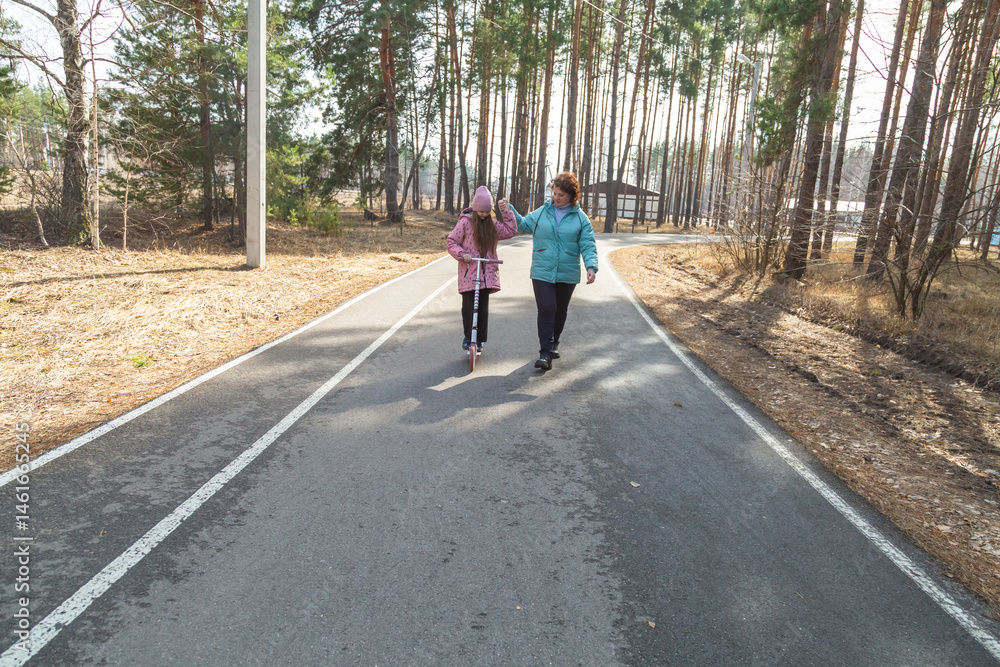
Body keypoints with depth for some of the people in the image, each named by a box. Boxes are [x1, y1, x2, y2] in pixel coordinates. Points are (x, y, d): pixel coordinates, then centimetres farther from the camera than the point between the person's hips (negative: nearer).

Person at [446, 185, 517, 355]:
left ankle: (479, 340, 15)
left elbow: (510, 231, 10)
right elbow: (452, 242, -2)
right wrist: (461, 254, -18)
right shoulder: (465, 222, -4)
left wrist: (507, 212, 4)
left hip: (487, 273, 4)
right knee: (468, 306, -2)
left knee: (483, 307, 5)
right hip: (468, 272, -4)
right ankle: (468, 337, 16)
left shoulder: (492, 224, 11)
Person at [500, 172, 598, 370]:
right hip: (542, 273, -1)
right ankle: (545, 353, -9)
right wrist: (510, 211, 7)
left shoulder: (581, 218, 1)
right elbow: (523, 225, 19)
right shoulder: (541, 213, 4)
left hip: (567, 275, 1)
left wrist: (591, 266, -17)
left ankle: (554, 344, 36)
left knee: (560, 311, 15)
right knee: (546, 309, -12)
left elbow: (588, 246, -2)